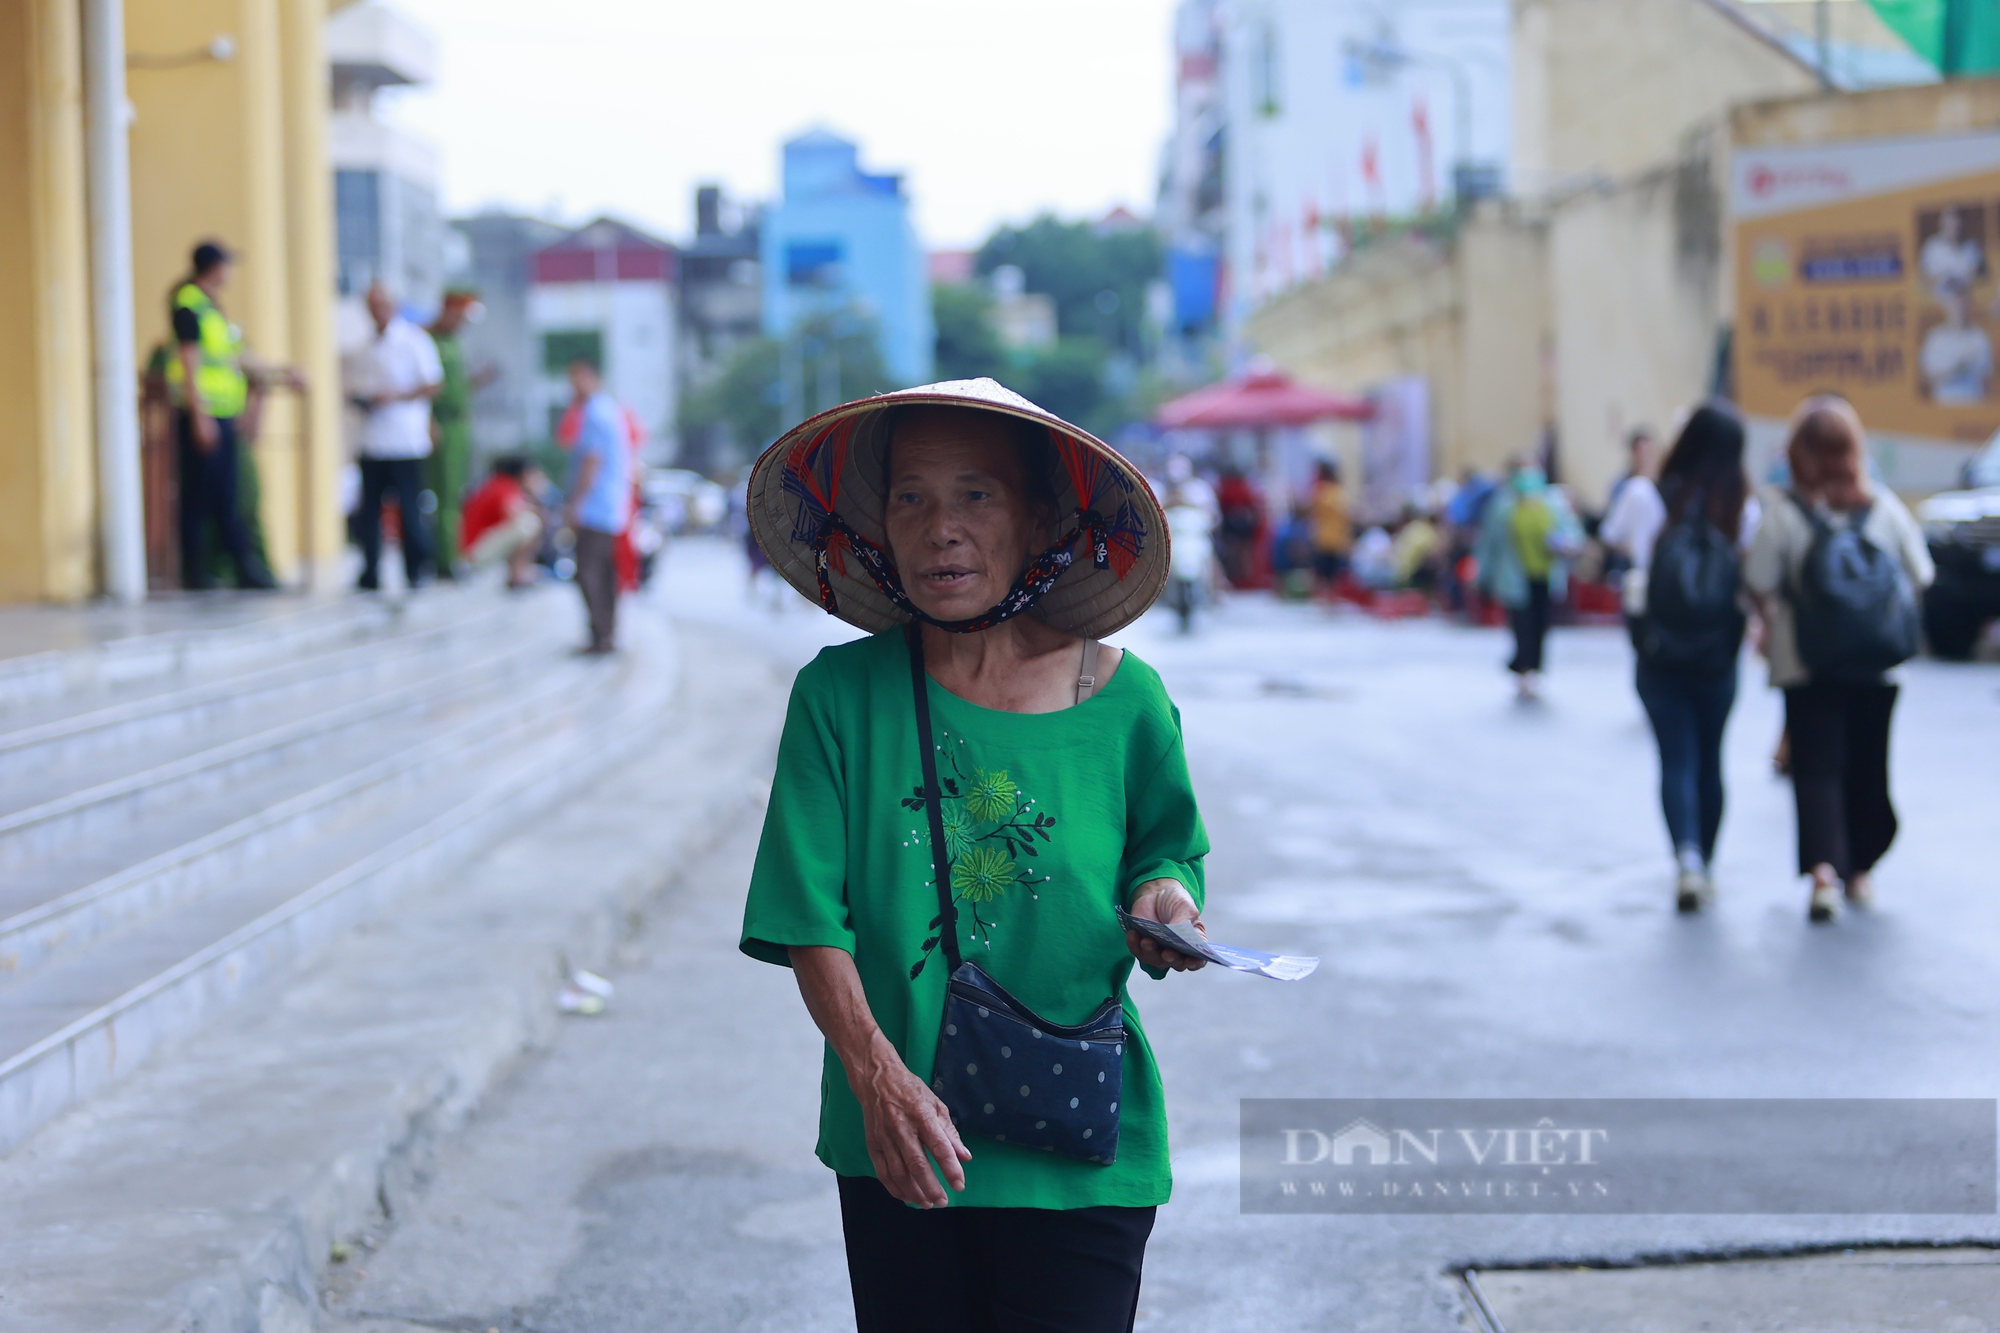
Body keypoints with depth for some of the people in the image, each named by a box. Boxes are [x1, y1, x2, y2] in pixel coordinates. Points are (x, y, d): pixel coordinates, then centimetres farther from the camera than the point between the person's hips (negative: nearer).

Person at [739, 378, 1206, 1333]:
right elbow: (810, 920, -6)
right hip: (897, 1146, 1)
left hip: (1082, 1146, 0)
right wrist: (878, 1076, -20)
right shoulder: (842, 695, -4)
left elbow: (1164, 848, 14)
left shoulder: (1122, 699, -2)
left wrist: (1162, 896, -9)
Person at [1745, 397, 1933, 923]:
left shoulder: (1782, 510, -10)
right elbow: (1920, 577, 3)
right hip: (1879, 665, 2)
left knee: (1817, 769, -1)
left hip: (1806, 663, -2)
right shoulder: (1885, 505, -2)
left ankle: (1823, 868, -20)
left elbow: (1760, 586, -10)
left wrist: (1772, 624, 8)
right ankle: (1861, 871, 25)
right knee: (1867, 769, 15)